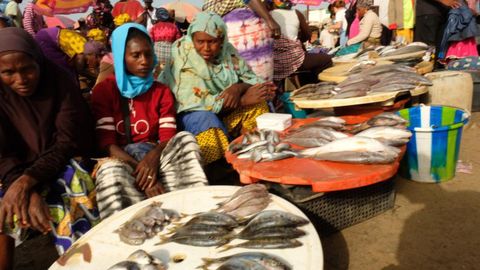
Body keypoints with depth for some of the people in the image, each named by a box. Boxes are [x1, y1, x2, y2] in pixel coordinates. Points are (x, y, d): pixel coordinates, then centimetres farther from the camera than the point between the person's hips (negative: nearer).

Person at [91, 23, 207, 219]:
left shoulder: (162, 92, 11)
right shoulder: (104, 90, 3)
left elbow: (168, 137, -2)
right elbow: (106, 142, -8)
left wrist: (153, 156, -26)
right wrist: (140, 170, -23)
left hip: (153, 156, 3)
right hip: (121, 160, -2)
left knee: (185, 139, -27)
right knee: (109, 170, -38)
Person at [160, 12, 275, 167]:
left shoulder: (227, 51, -5)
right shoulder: (183, 57, -20)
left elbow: (253, 80, -2)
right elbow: (196, 102, -26)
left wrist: (239, 87, -27)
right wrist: (243, 100, -26)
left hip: (224, 111, 5)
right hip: (190, 113, -5)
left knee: (257, 103, -15)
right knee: (205, 119, -36)